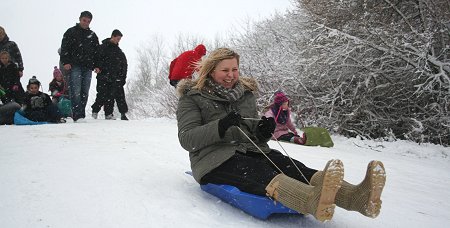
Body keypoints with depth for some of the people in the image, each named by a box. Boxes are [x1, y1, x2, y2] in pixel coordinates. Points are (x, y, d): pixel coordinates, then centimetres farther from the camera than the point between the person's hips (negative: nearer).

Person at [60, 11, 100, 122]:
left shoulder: (92, 35, 20)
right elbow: (64, 48, 1)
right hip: (75, 66, -4)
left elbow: (97, 51, 21)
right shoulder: (71, 32, 8)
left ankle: (81, 115, 8)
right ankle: (77, 116, -17)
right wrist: (65, 62, -11)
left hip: (88, 68, 4)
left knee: (85, 92, 3)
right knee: (76, 91, -13)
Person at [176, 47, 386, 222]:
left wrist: (262, 131, -3)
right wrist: (220, 127, -24)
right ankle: (314, 200, -68)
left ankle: (354, 197, -49)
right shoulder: (193, 97, 4)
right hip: (215, 160, -5)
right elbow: (187, 139, -8)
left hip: (250, 152, 6)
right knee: (260, 172, -38)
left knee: (290, 166, -25)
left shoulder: (245, 93, 19)